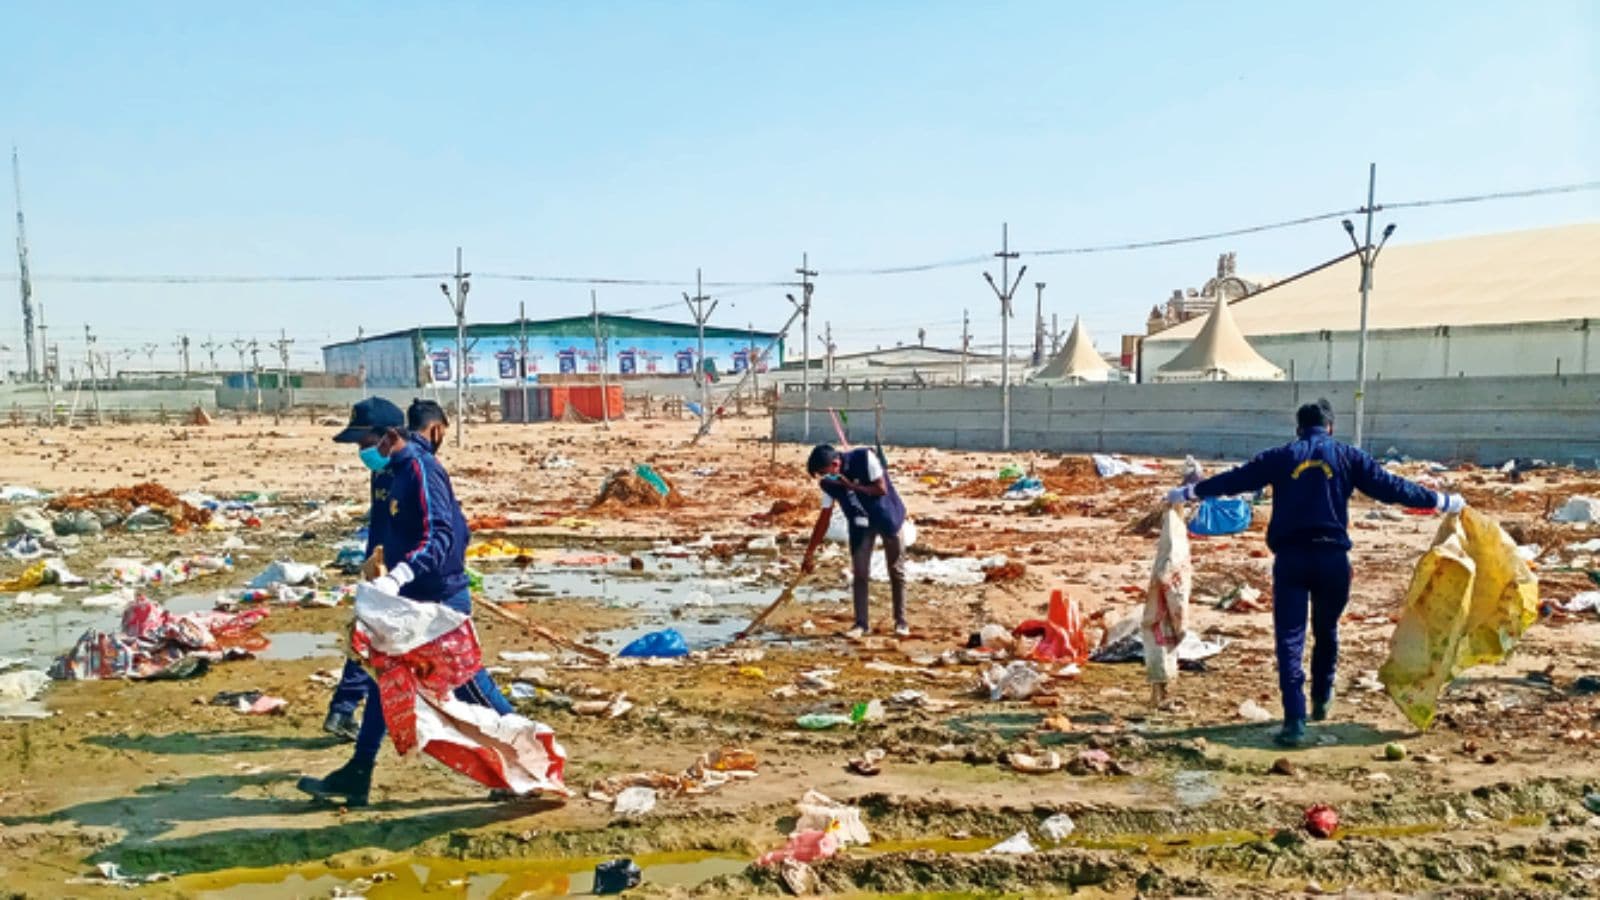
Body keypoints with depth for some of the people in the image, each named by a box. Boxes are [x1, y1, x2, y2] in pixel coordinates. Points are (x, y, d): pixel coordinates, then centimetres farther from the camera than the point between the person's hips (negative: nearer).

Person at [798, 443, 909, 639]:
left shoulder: (864, 458, -26)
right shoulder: (828, 483, -11)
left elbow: (882, 489, -23)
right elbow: (824, 518, -6)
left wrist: (852, 486, -28)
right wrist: (810, 553, -7)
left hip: (887, 517, -3)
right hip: (860, 524, 4)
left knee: (896, 570, 7)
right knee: (859, 572, -2)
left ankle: (901, 621, 17)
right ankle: (861, 623, 8)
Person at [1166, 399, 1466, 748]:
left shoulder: (1281, 457, 7)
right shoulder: (1347, 456, 7)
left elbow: (1234, 479, 9)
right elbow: (1390, 487, 6)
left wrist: (1188, 493, 18)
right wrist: (1442, 502, 17)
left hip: (1290, 558, -1)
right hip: (1333, 556, 1)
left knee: (1289, 638, -2)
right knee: (1326, 631, 21)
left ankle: (1294, 721, -10)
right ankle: (1322, 699, 38)